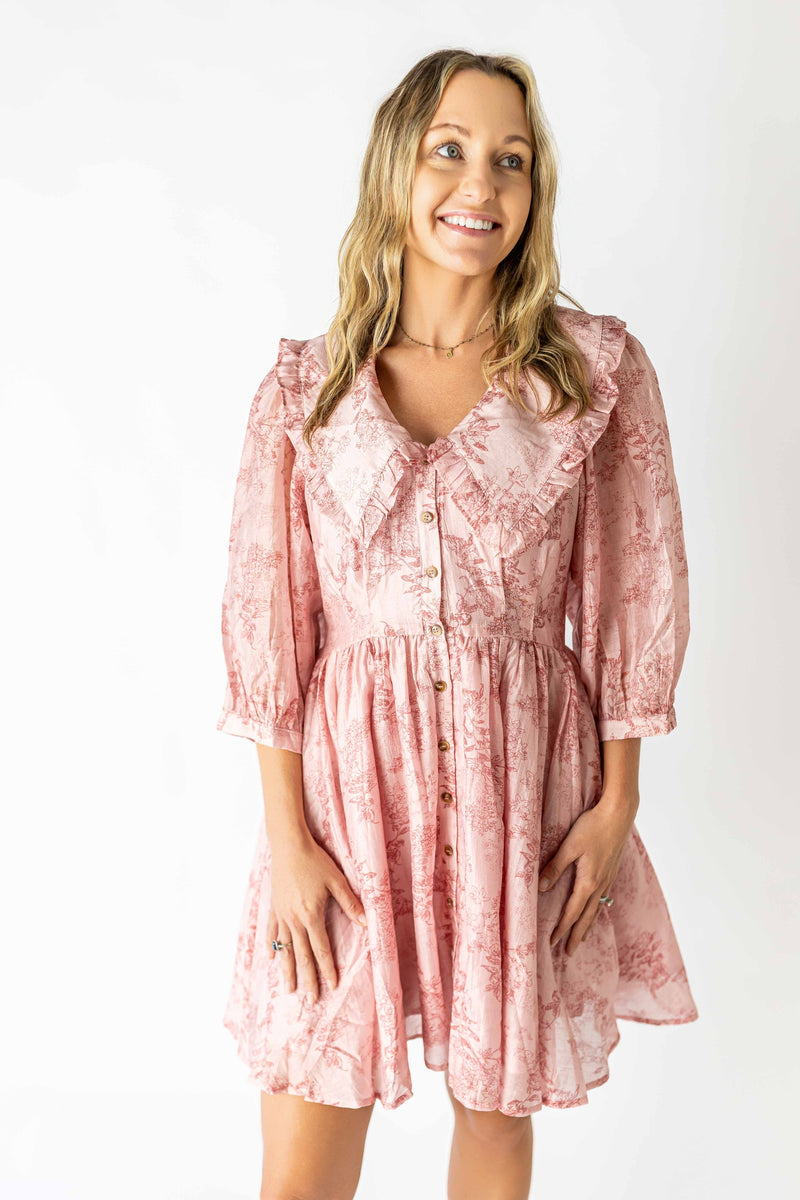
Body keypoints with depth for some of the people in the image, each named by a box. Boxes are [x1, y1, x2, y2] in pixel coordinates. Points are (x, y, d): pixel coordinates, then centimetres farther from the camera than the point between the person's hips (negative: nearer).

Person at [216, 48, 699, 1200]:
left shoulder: (600, 365, 1)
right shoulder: (305, 383, 1)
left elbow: (637, 595, 3)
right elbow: (267, 617, 0)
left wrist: (617, 801, 1)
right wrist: (285, 833, -5)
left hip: (523, 781, 0)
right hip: (348, 775, 0)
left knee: (498, 1105, 16)